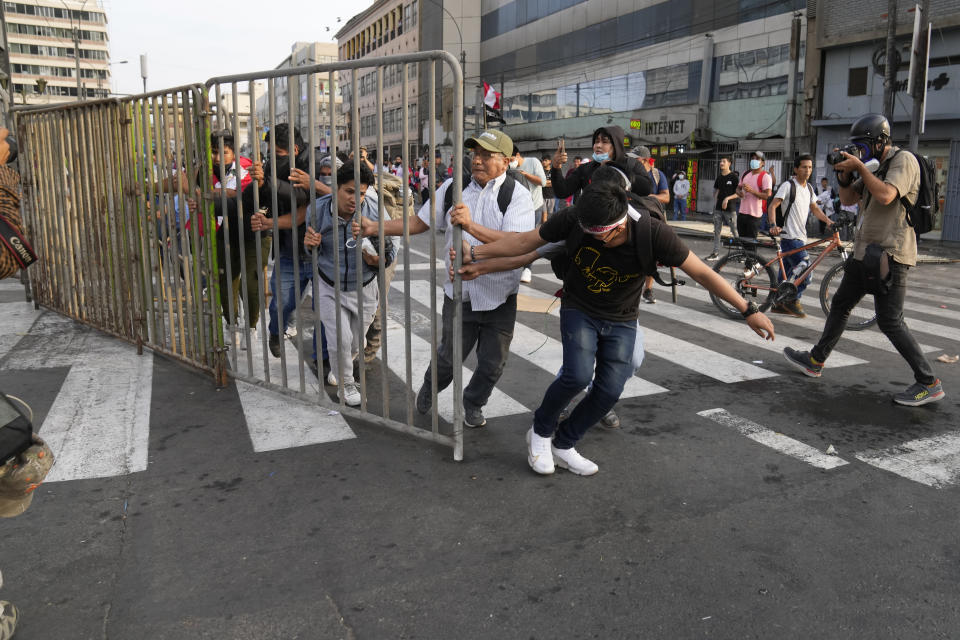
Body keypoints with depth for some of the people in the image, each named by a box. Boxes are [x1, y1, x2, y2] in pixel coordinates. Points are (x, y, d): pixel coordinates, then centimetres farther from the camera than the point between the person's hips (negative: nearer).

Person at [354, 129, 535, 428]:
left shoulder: (517, 195, -11)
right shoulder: (453, 187, 1)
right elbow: (419, 222, 7)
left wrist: (471, 226, -36)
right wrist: (375, 228, -2)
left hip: (499, 298, -1)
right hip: (459, 291, 2)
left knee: (492, 363, 12)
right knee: (449, 356, 15)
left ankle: (472, 403, 42)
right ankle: (428, 390, 47)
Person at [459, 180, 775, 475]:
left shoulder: (652, 232, -27)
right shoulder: (574, 219, -25)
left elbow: (702, 272, -21)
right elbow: (525, 241, -12)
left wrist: (748, 310, -18)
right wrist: (476, 254, -10)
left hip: (621, 321, 2)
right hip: (578, 309, -1)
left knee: (610, 390, -7)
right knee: (578, 375, -23)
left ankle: (563, 445, 17)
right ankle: (540, 432, 5)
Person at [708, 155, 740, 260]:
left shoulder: (734, 177, -5)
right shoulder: (719, 178, 12)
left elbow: (738, 193, -7)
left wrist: (728, 198, -19)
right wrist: (715, 198, 6)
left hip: (730, 209, -6)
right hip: (718, 208, 6)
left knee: (735, 232, -2)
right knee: (716, 231, 6)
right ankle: (716, 253, 11)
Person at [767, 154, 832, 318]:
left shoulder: (809, 188, 15)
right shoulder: (788, 185, -9)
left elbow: (815, 209, 22)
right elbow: (772, 206, -15)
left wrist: (828, 221, 6)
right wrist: (773, 225, -31)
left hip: (800, 236, 8)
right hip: (789, 237, -8)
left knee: (787, 272, 11)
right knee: (806, 268, -14)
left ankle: (779, 304, 17)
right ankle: (793, 300, -1)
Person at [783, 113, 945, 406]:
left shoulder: (904, 161, -11)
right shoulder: (874, 165, 14)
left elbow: (885, 196, -27)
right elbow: (848, 199, 15)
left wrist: (859, 167, -18)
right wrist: (844, 175, -3)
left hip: (888, 255, -9)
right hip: (865, 250, 9)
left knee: (890, 322, -9)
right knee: (840, 305, 15)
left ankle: (929, 383, 0)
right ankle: (815, 360, 28)